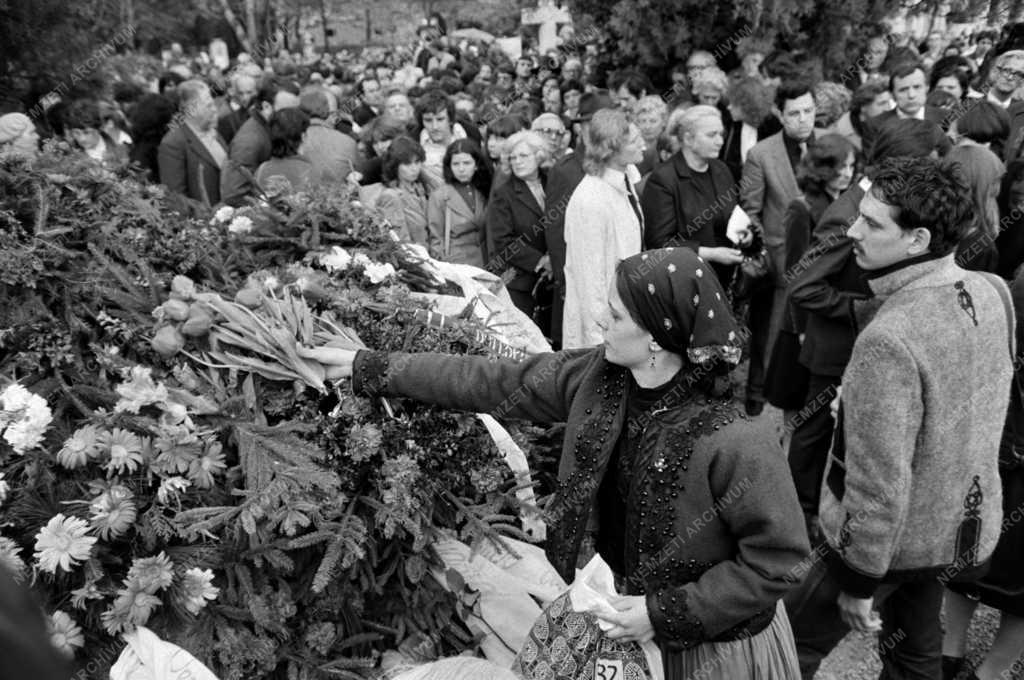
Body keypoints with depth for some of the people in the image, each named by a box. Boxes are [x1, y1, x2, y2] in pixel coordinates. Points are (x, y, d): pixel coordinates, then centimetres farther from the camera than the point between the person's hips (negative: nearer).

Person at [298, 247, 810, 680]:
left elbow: (777, 557, -21)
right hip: (631, 607, 5)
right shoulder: (595, 376, -15)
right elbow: (491, 382, -8)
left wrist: (666, 614, -20)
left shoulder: (734, 442, -32)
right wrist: (369, 368, -6)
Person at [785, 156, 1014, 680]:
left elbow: (879, 481, -27)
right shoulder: (993, 292, -8)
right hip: (966, 525, 7)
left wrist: (859, 582, -15)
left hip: (894, 536, -7)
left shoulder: (889, 340, -32)